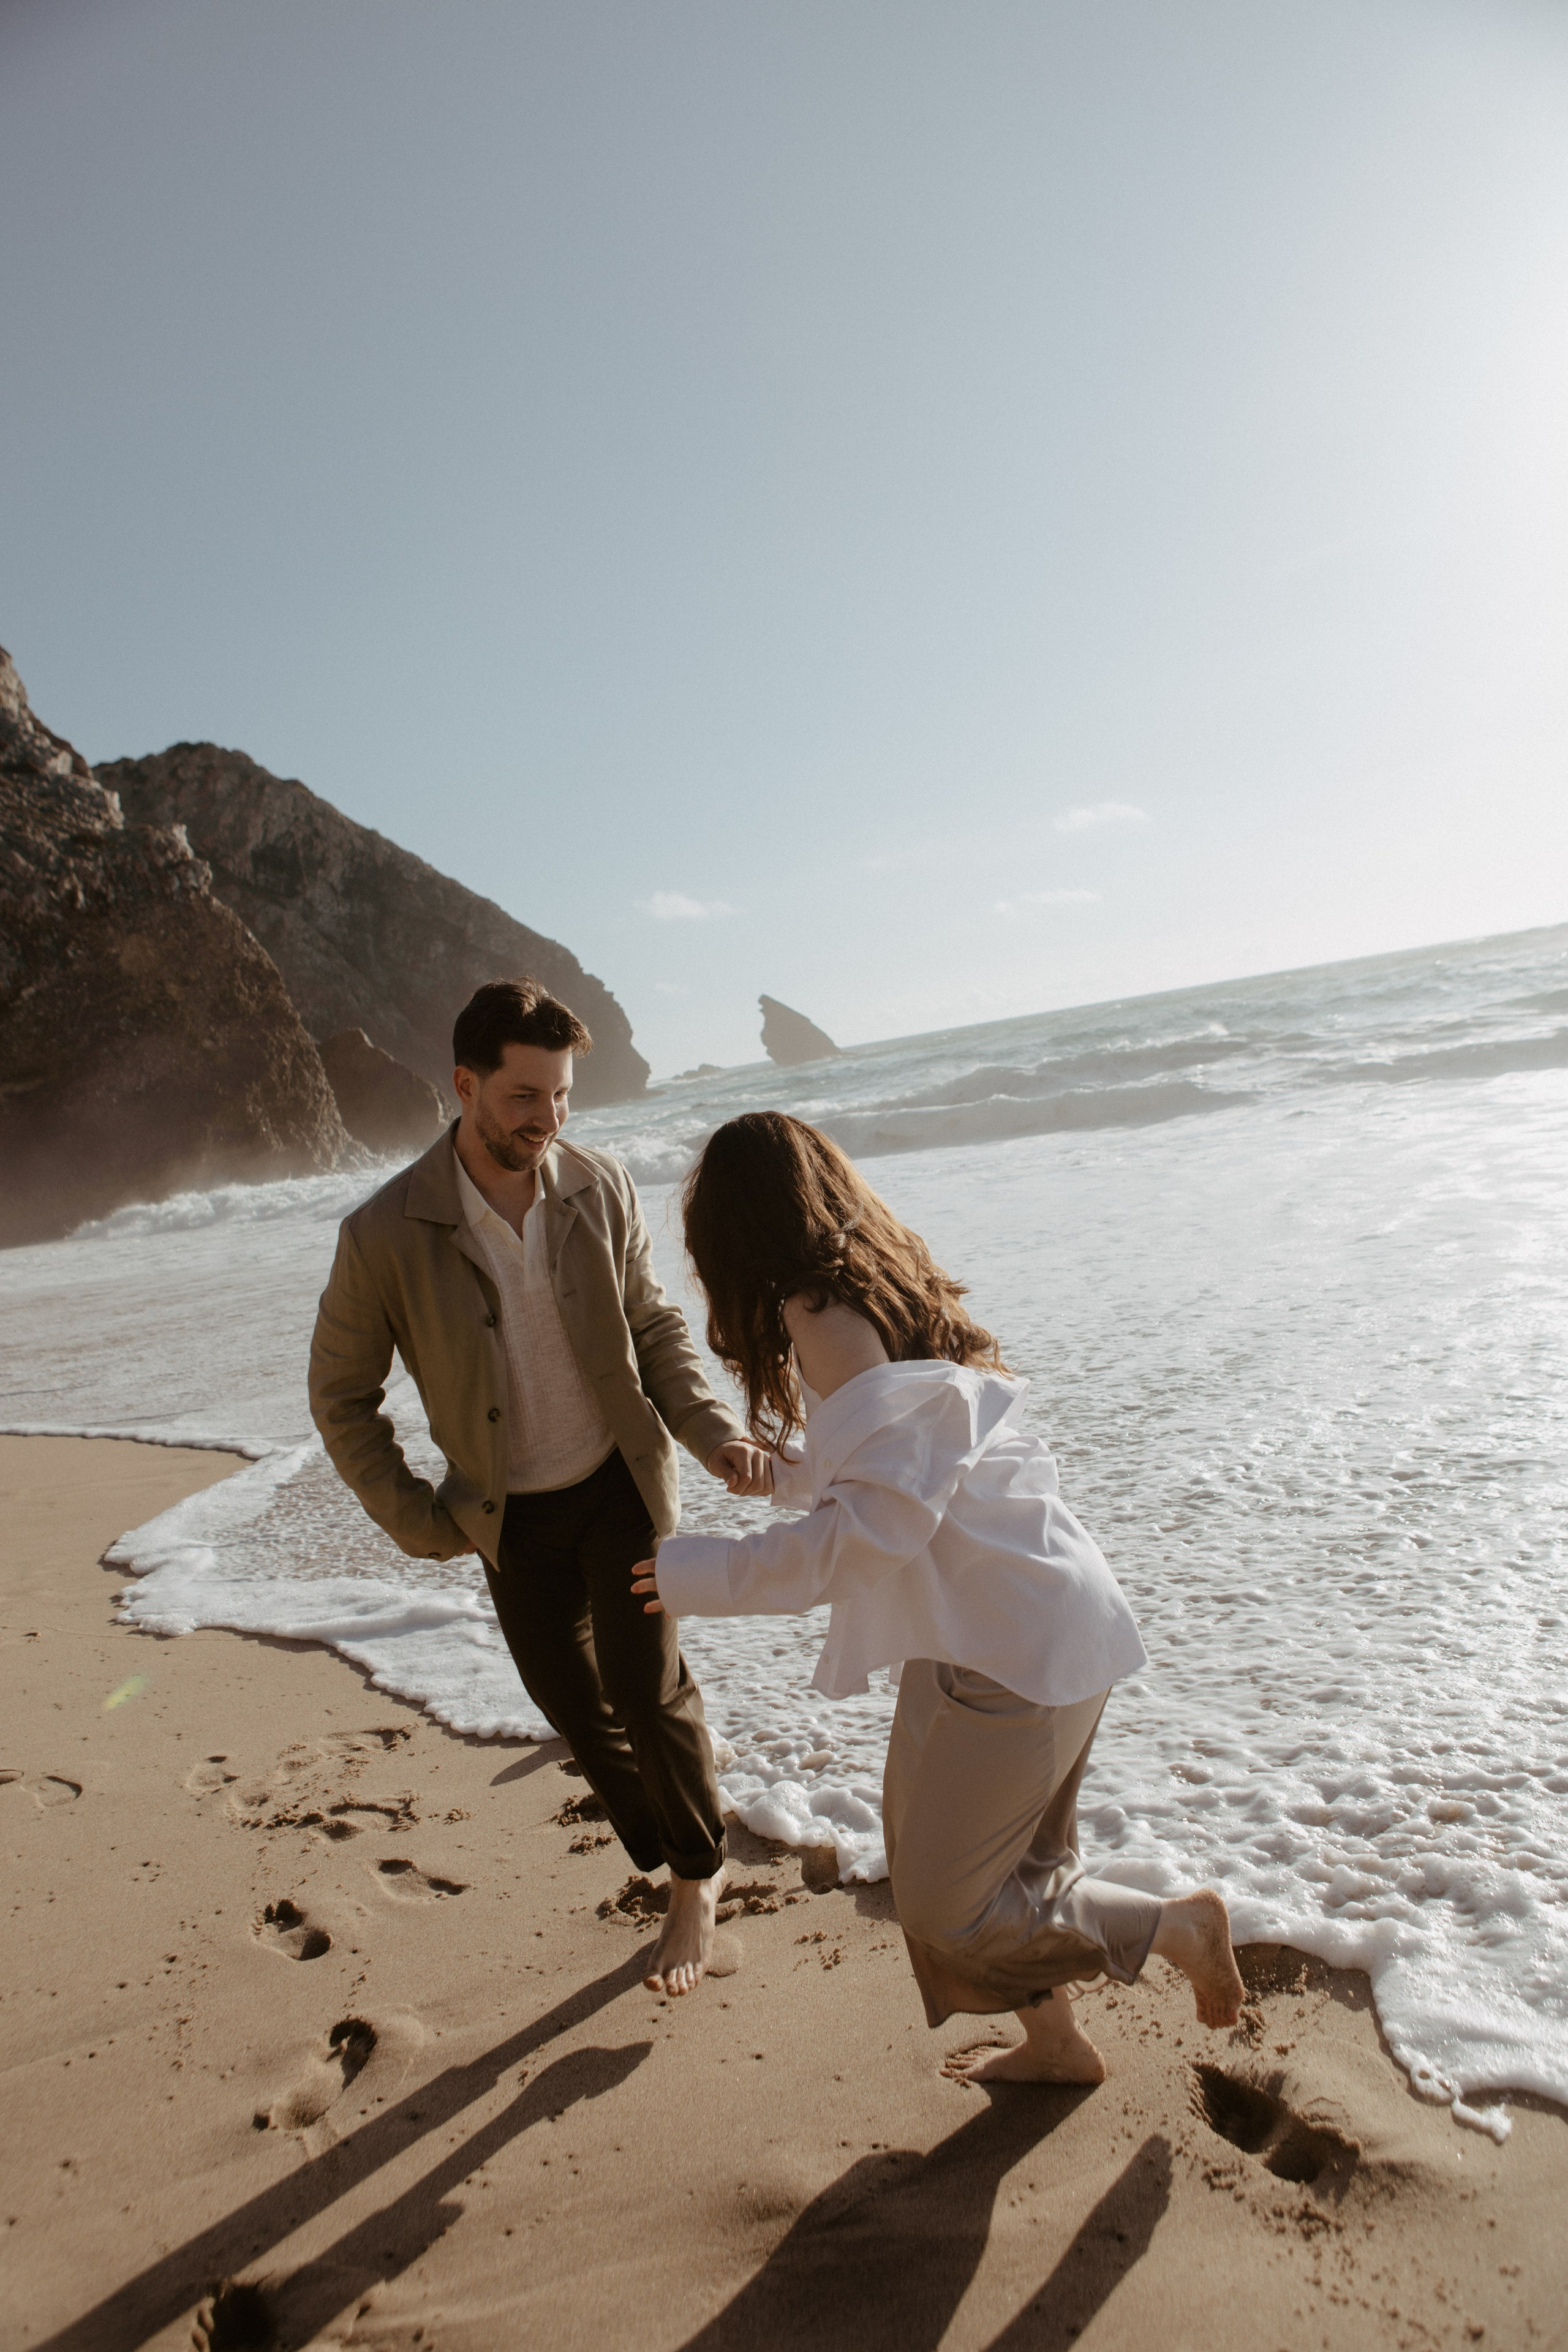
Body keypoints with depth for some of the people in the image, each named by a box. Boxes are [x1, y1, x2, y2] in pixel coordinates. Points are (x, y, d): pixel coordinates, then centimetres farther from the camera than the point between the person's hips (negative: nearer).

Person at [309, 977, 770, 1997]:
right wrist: (421, 1523, -6)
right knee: (572, 1700, 14)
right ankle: (681, 1859, 40)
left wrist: (716, 1433, -16)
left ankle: (697, 1881, 25)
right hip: (511, 1514, 1)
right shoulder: (386, 1235, -22)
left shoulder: (601, 1188, -16)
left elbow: (653, 1323, -2)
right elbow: (342, 1397, -7)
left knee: (646, 1684, -3)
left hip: (621, 1481, -1)